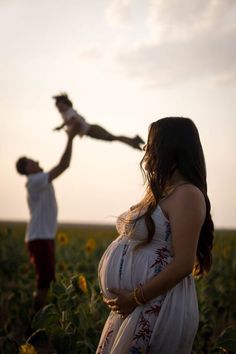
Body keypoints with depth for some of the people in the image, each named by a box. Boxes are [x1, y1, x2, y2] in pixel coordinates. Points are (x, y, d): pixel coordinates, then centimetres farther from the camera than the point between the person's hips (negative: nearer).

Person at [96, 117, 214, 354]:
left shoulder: (186, 194, -16)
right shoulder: (162, 192, 14)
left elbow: (183, 264, -21)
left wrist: (135, 299, -17)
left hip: (159, 307, -9)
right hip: (132, 306, 9)